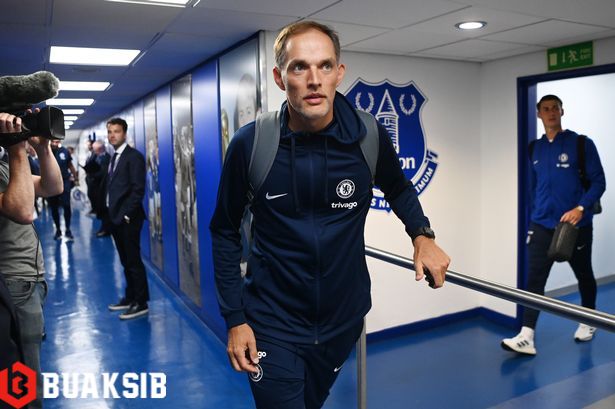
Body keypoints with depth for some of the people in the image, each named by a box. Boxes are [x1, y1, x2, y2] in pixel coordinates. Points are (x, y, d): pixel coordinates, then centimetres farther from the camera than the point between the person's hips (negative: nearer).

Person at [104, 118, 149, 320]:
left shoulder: (134, 156, -10)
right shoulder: (114, 157, 15)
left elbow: (138, 189, -16)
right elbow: (111, 186, 16)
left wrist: (126, 215, -17)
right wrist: (110, 213, 8)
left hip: (128, 219, -8)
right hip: (115, 218, 8)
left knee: (134, 261, -2)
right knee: (126, 261, 14)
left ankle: (141, 303, 6)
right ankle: (130, 297, 25)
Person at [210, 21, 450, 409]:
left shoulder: (369, 137, -13)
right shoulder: (251, 143, -16)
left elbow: (399, 188, 10)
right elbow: (226, 232, -4)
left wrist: (422, 234, -7)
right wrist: (234, 318, -7)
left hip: (344, 318, 3)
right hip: (272, 323, -2)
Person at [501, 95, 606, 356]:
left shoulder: (581, 144, -6)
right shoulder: (535, 148, 6)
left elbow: (598, 182, -9)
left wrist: (580, 208, -22)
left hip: (576, 225, -2)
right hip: (541, 226, 3)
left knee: (583, 275, 16)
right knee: (534, 279, -7)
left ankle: (588, 323, 39)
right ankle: (526, 337, -8)